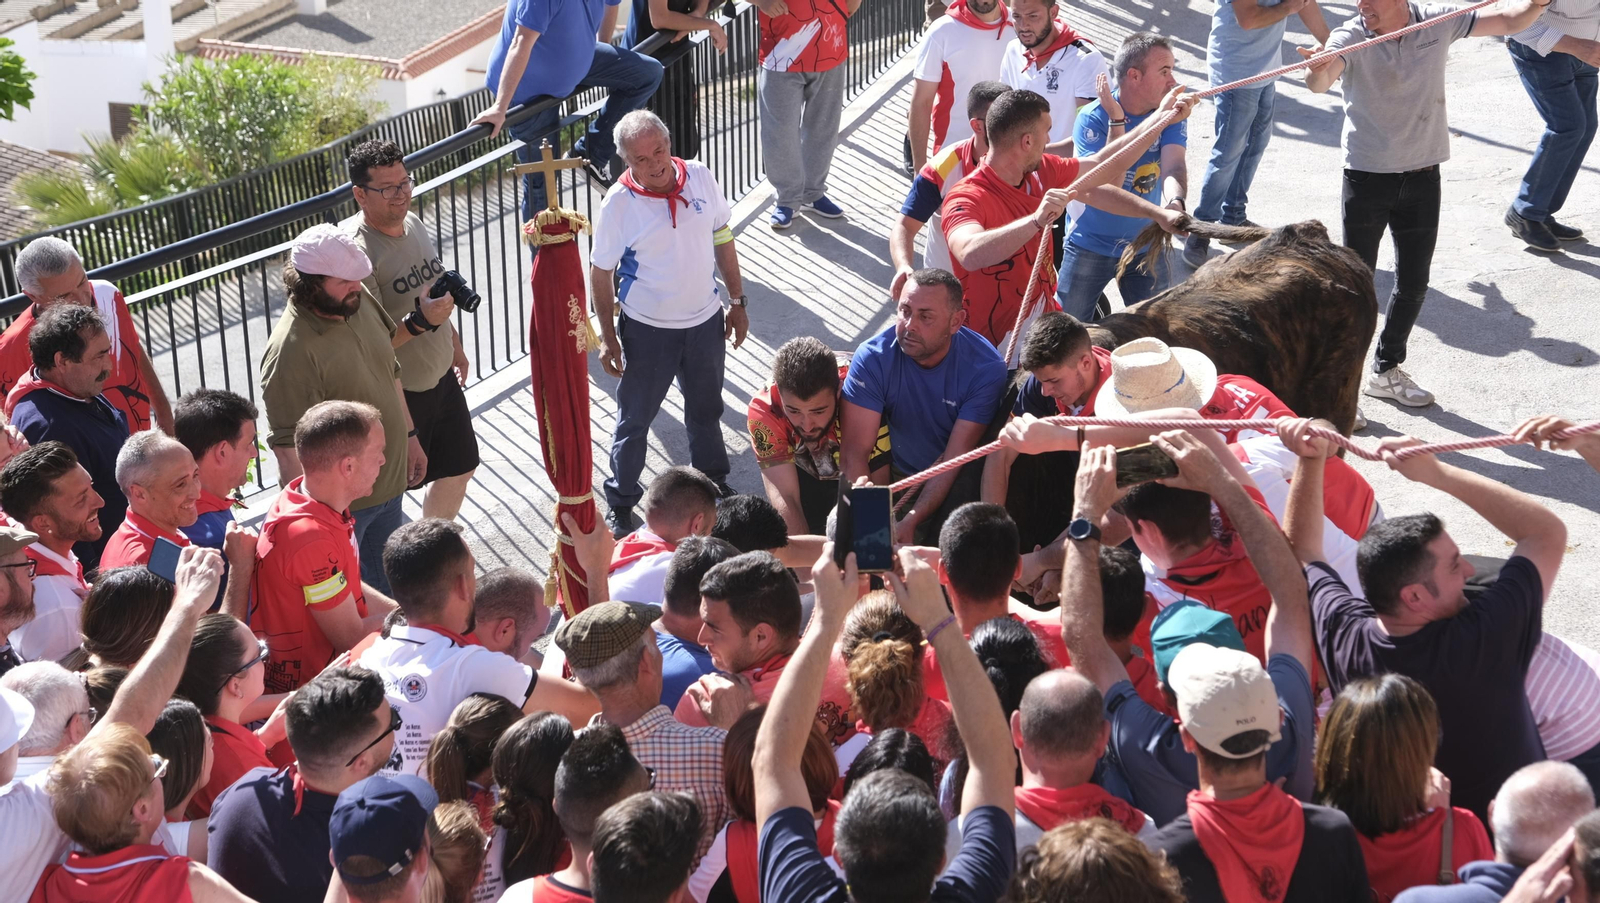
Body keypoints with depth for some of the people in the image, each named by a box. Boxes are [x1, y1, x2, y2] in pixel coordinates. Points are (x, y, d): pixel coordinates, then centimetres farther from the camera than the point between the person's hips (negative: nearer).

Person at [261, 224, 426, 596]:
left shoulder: (360, 301, -3)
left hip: (389, 482, 8)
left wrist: (410, 435, 18)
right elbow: (289, 446, -28)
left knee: (384, 580, 27)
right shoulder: (291, 350, -29)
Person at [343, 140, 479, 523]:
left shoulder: (413, 223, 1)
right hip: (398, 391, -9)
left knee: (459, 467, 22)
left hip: (441, 377, 9)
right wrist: (420, 323, -39)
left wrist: (454, 343, 25)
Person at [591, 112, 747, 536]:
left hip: (705, 321, 4)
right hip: (647, 330, -4)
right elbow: (601, 273, -10)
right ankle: (620, 502, 29)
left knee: (706, 410, 23)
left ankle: (714, 483, 45)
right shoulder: (619, 203, -19)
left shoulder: (700, 177, -9)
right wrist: (607, 337, -8)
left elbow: (722, 239, 4)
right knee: (635, 418, 11)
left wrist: (737, 301, 7)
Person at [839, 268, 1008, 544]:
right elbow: (854, 453, -22)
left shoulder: (986, 368, -21)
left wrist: (910, 522, -34)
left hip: (956, 481, -3)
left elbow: (955, 458, -22)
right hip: (893, 477, 3)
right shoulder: (872, 358, -19)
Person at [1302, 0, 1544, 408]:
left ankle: (1386, 370, 32)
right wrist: (1319, 71, -59)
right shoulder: (1351, 37, -15)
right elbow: (1320, 82, -35)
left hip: (1422, 177, 4)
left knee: (1413, 282, 13)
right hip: (1367, 178, -4)